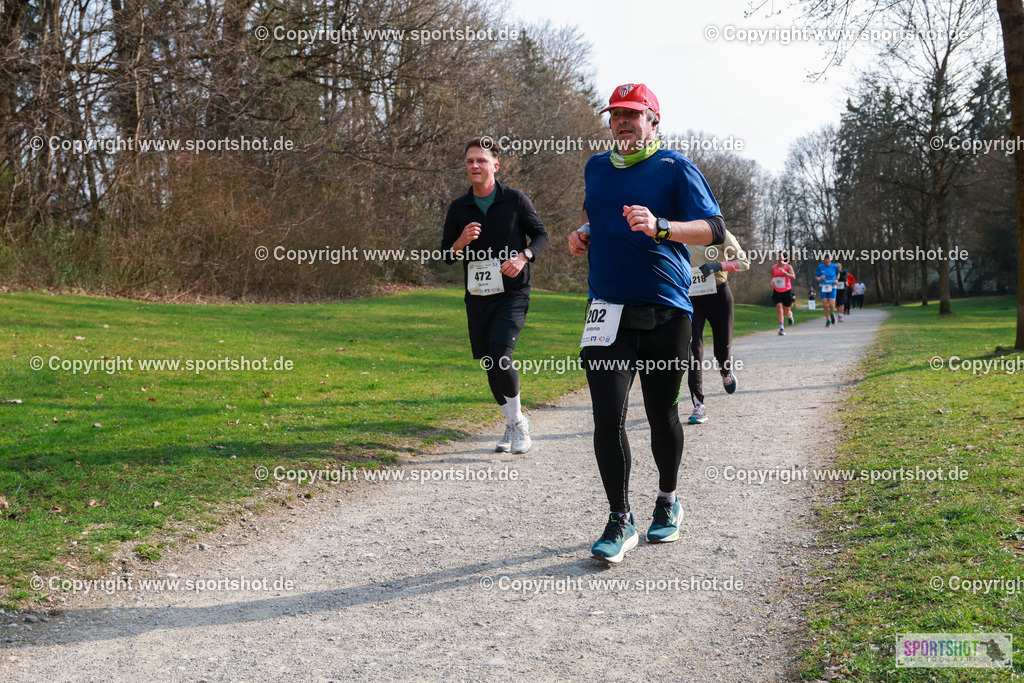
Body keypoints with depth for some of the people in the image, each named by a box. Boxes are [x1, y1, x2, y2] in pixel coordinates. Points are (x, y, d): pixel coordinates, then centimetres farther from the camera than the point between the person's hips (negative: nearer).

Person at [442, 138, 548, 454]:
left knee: (500, 354, -20)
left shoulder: (515, 200, 0)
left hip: (512, 293, -4)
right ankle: (514, 425, 25)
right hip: (478, 296, 4)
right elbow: (446, 254, 12)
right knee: (489, 364, 7)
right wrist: (461, 243, -11)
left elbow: (540, 234, 6)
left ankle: (518, 422, 0)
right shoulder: (458, 208, 8)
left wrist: (524, 256, -13)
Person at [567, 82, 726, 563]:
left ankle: (667, 502, 30)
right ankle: (620, 520, -1)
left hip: (667, 312, -3)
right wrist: (583, 232, 12)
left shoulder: (675, 168, -1)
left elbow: (714, 229, -9)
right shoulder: (596, 167, 15)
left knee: (662, 414, 8)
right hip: (609, 310, 3)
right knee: (608, 417, -10)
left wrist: (660, 227, -25)